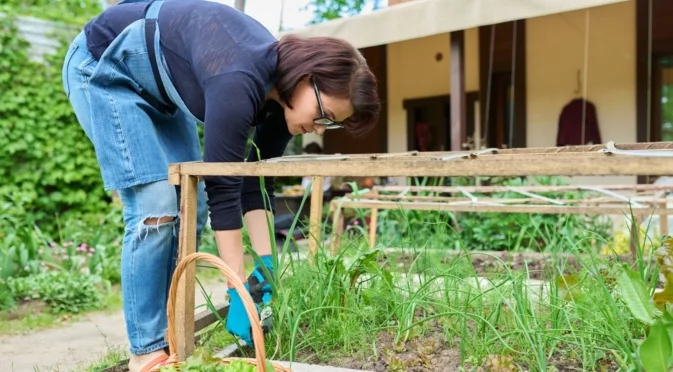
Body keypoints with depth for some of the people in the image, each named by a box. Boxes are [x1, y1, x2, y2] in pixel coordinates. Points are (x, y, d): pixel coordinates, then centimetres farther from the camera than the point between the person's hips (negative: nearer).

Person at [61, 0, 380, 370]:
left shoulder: (281, 94, -11)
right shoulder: (239, 85, -37)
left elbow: (257, 185, -6)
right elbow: (222, 189, -34)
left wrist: (267, 265, -12)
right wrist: (238, 289, -29)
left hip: (158, 85, 8)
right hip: (103, 67, -8)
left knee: (191, 206, 0)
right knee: (156, 207, -17)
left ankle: (168, 334, 10)